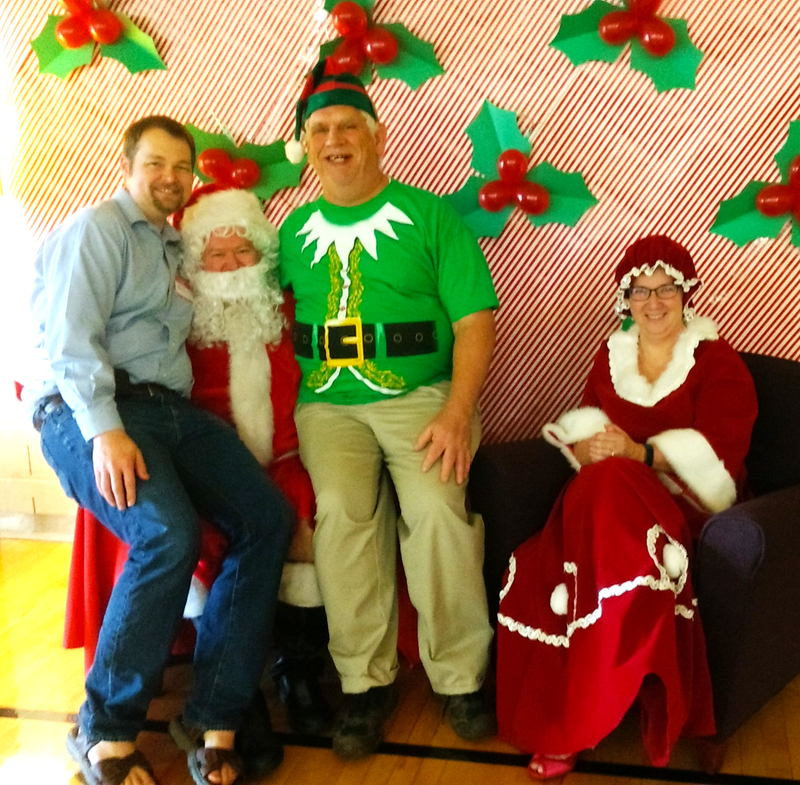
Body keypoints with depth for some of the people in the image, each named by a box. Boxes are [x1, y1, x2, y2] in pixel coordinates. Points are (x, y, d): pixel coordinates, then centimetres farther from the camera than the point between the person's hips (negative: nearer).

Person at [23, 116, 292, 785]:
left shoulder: (173, 248, 27)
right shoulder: (98, 228, 3)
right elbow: (72, 336, -11)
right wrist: (105, 429, -23)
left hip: (168, 406, 8)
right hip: (87, 410, -7)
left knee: (268, 516, -14)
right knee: (169, 534, -31)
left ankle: (212, 719, -10)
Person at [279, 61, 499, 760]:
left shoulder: (428, 215, 5)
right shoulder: (295, 230, 17)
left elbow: (476, 317, -1)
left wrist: (458, 412, -13)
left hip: (421, 394, -2)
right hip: (329, 403, 2)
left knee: (438, 508, -27)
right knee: (341, 510, -25)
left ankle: (461, 677, -8)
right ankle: (366, 681, -10)